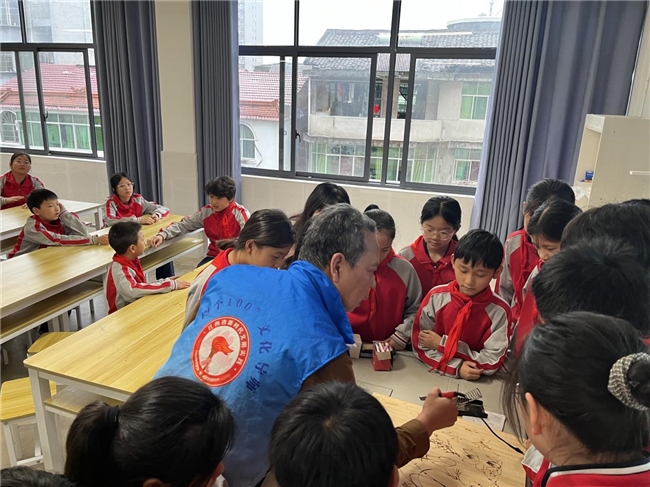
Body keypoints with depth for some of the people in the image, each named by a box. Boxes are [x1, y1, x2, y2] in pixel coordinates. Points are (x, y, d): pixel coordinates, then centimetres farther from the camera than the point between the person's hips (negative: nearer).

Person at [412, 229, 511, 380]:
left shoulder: (500, 311, -10)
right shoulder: (436, 297, -7)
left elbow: (491, 363, -11)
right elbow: (420, 346, -5)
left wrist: (442, 344, -13)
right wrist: (456, 367, -18)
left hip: (474, 384, -1)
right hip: (432, 376, 1)